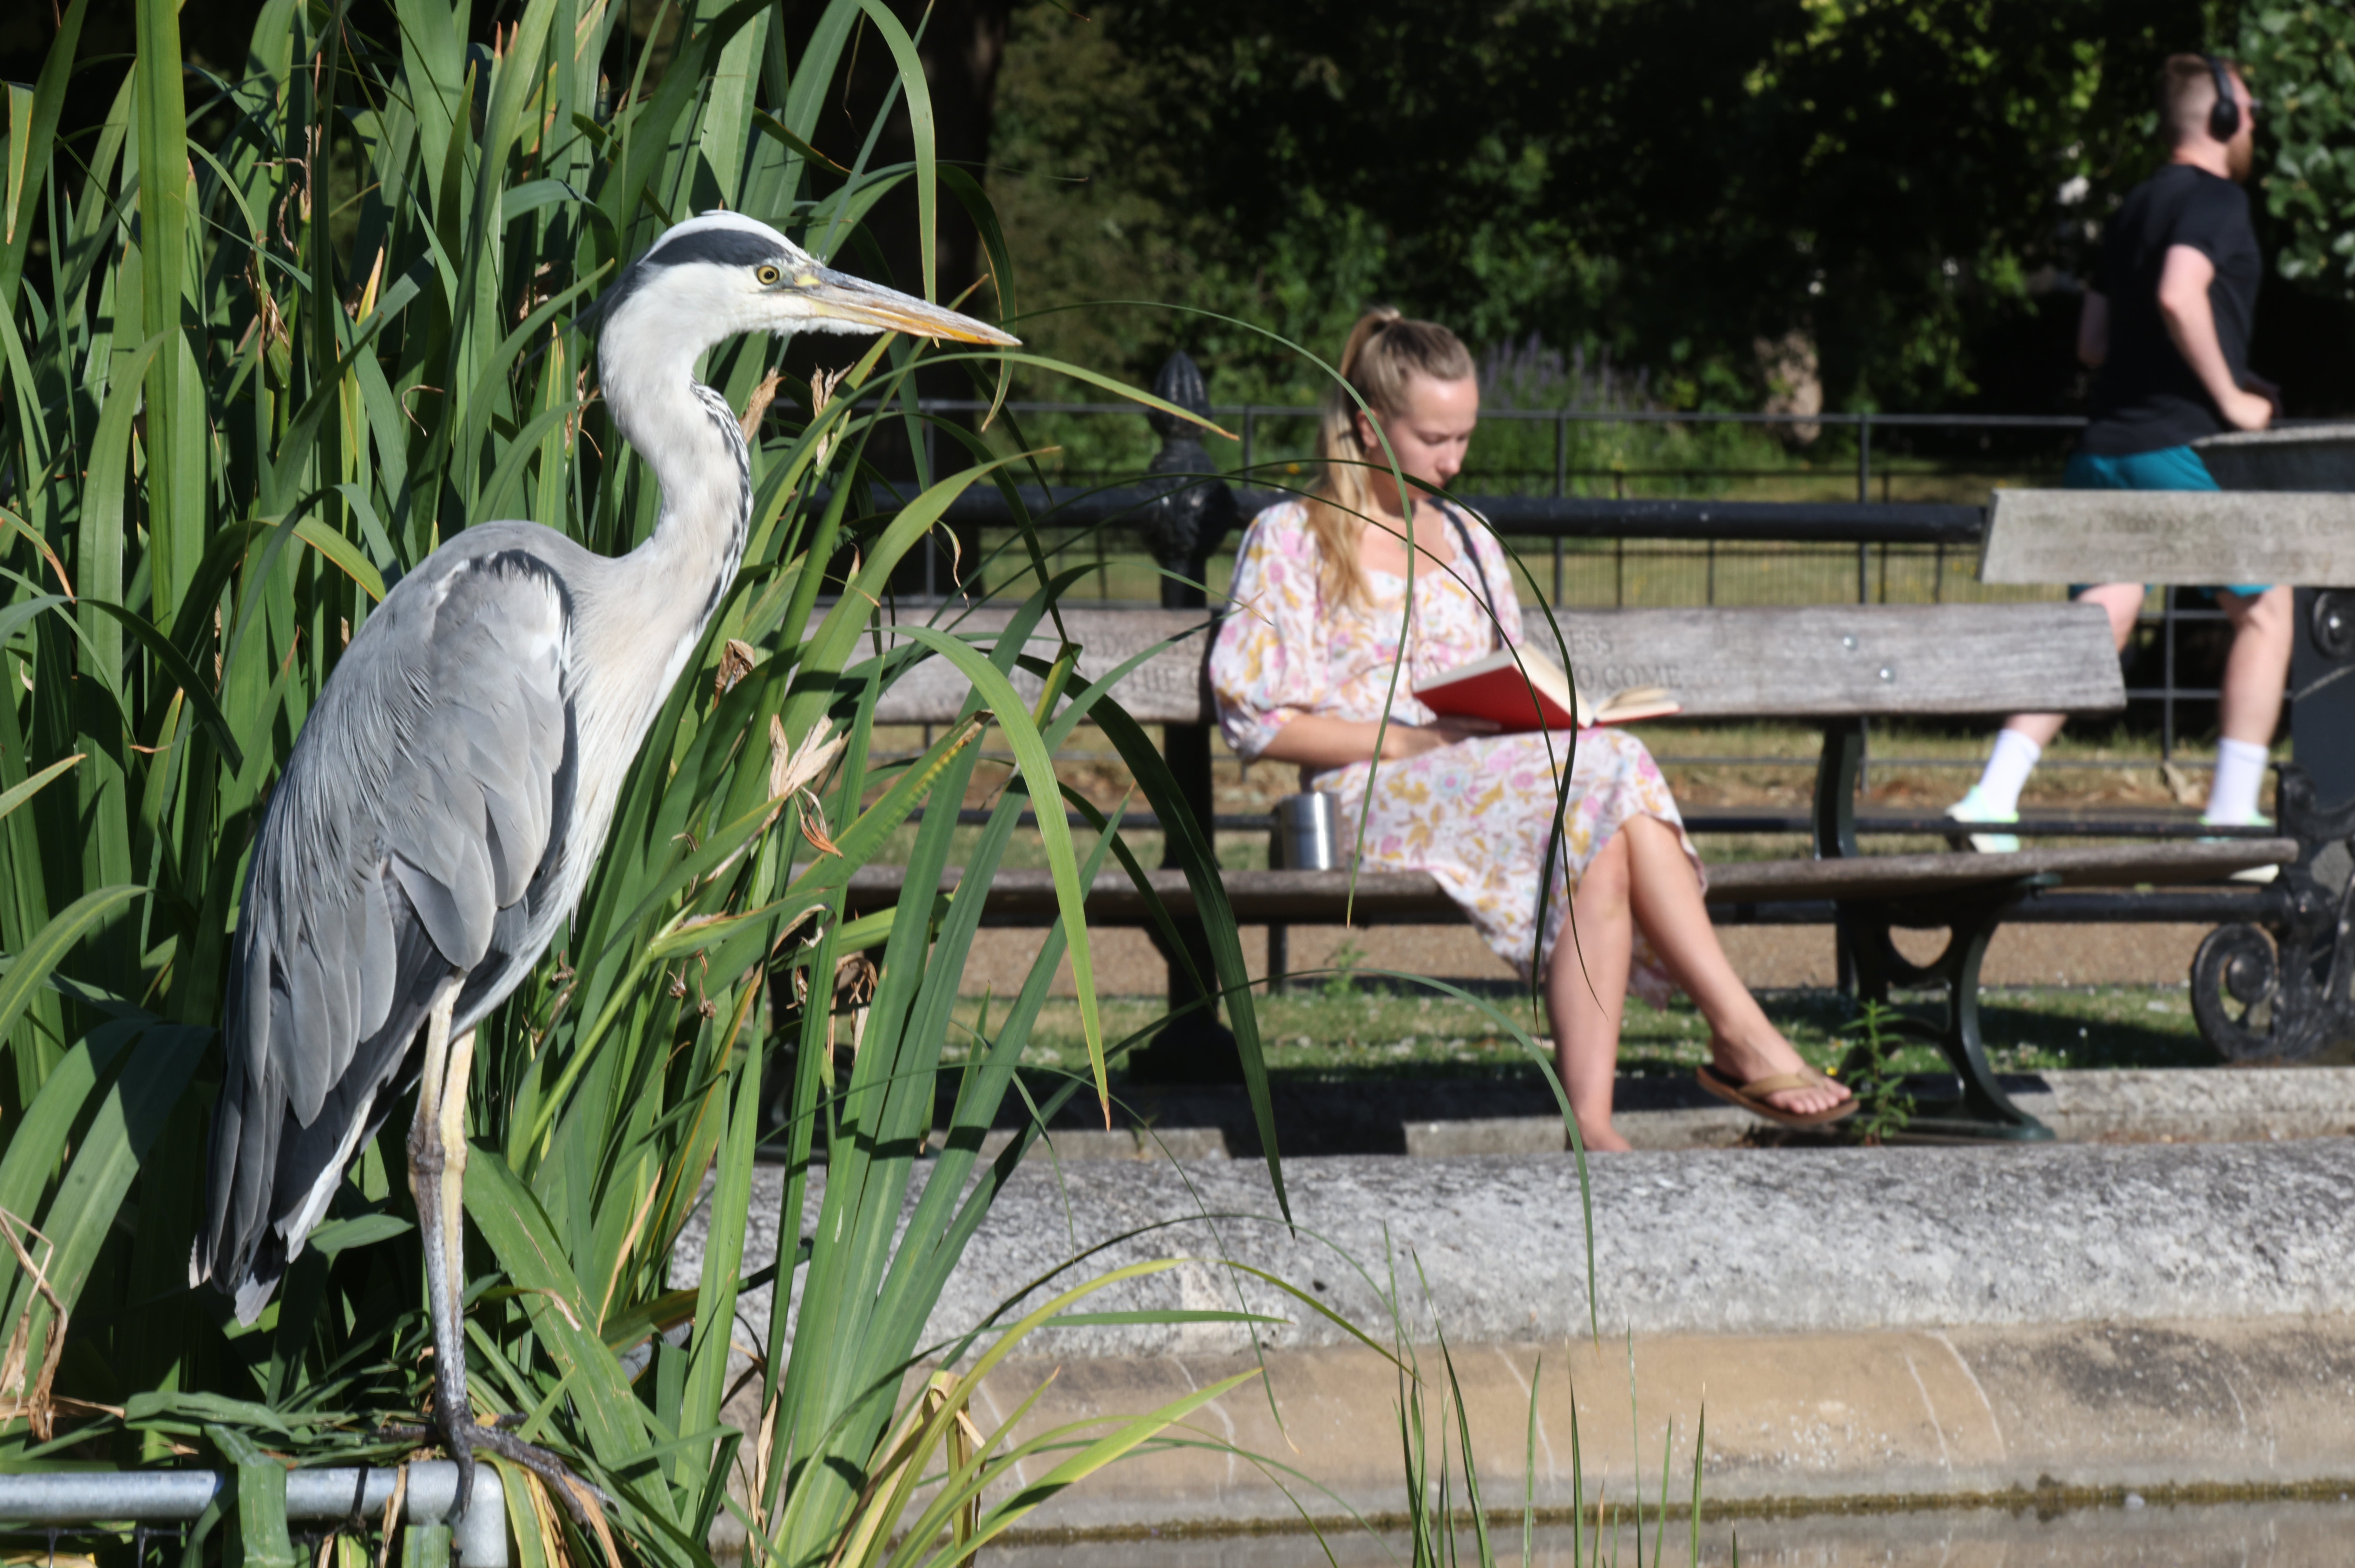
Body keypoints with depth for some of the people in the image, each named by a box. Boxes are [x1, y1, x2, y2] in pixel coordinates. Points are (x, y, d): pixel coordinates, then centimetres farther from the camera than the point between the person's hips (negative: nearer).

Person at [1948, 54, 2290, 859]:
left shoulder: (2134, 207, 21)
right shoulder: (2216, 198, -6)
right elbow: (2178, 296, -23)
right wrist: (2230, 398, -13)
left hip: (2103, 449, 8)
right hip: (2176, 448, -7)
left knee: (2096, 625, 2)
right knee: (2265, 606, 8)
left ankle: (1993, 798, -12)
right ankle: (2230, 814, 3)